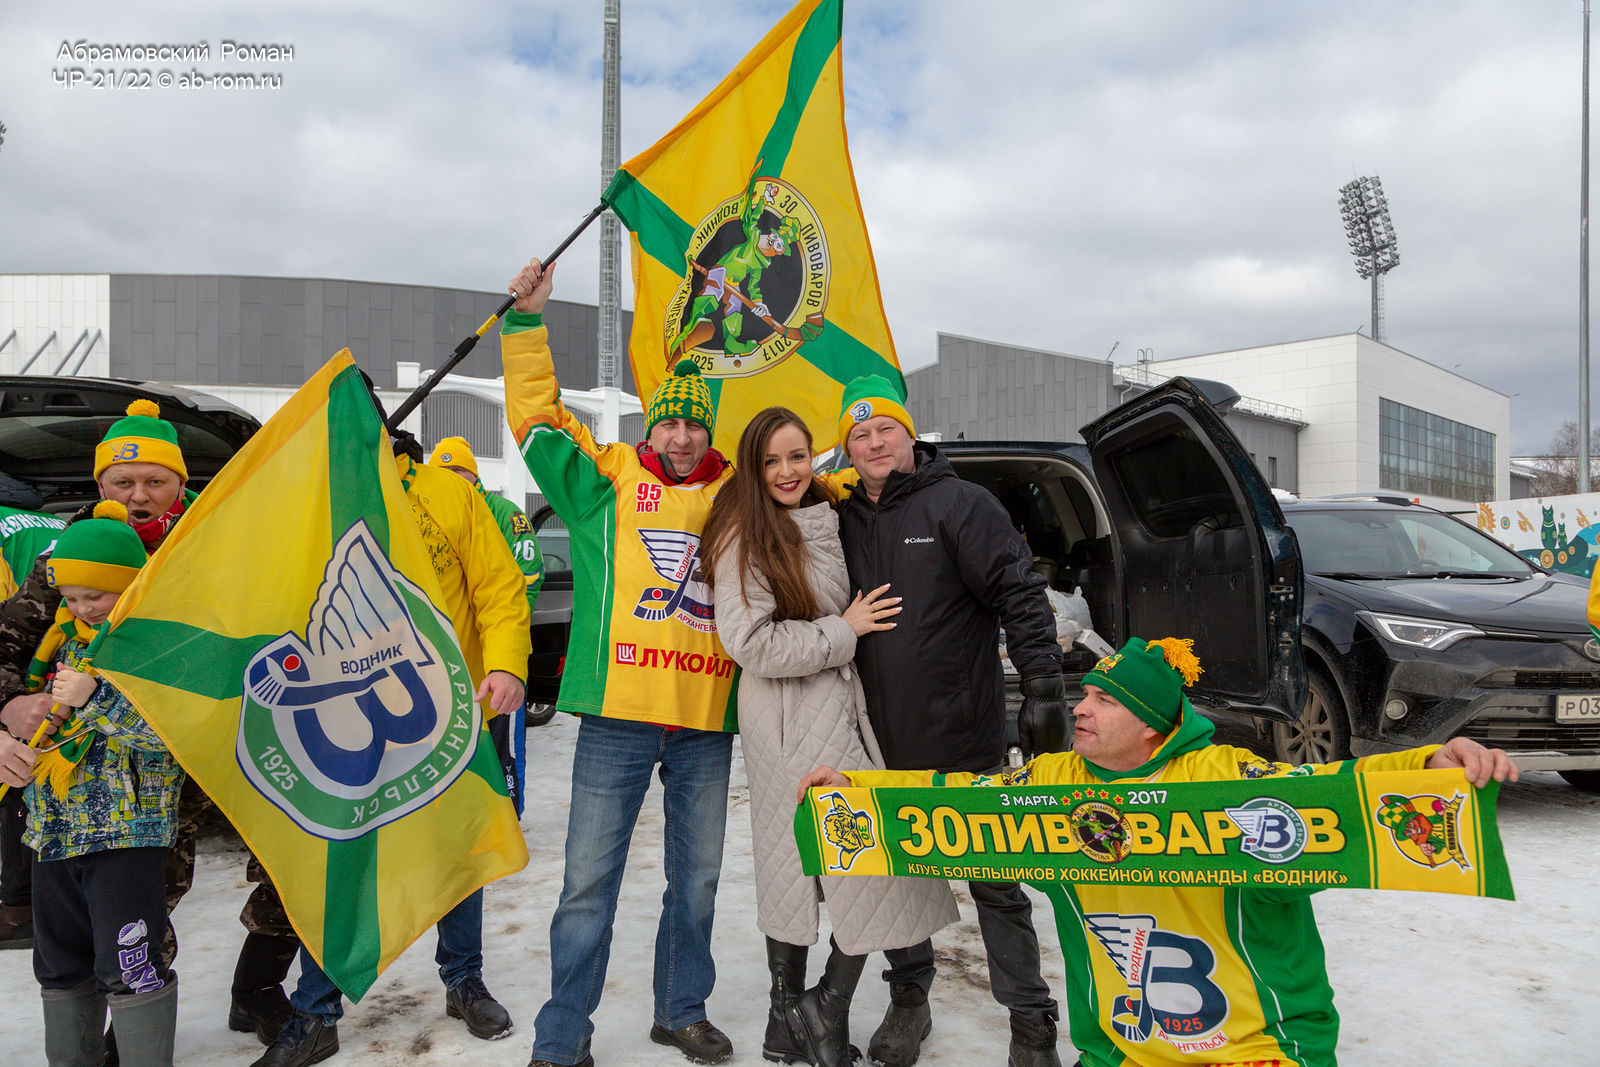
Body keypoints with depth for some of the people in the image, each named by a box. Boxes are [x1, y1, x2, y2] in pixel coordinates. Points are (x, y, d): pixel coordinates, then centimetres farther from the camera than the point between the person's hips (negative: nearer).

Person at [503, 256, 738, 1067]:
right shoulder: (606, 481, 4)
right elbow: (538, 415, 2)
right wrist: (526, 323, -2)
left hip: (708, 721, 3)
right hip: (618, 713, -2)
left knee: (696, 878, 16)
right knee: (589, 880, 4)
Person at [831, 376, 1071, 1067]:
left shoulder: (960, 504, -7)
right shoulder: (844, 521, 7)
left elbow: (1021, 597, -11)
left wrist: (1043, 688, -18)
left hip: (965, 740, -4)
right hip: (882, 748, 5)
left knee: (995, 885, 6)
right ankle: (909, 1001, 36)